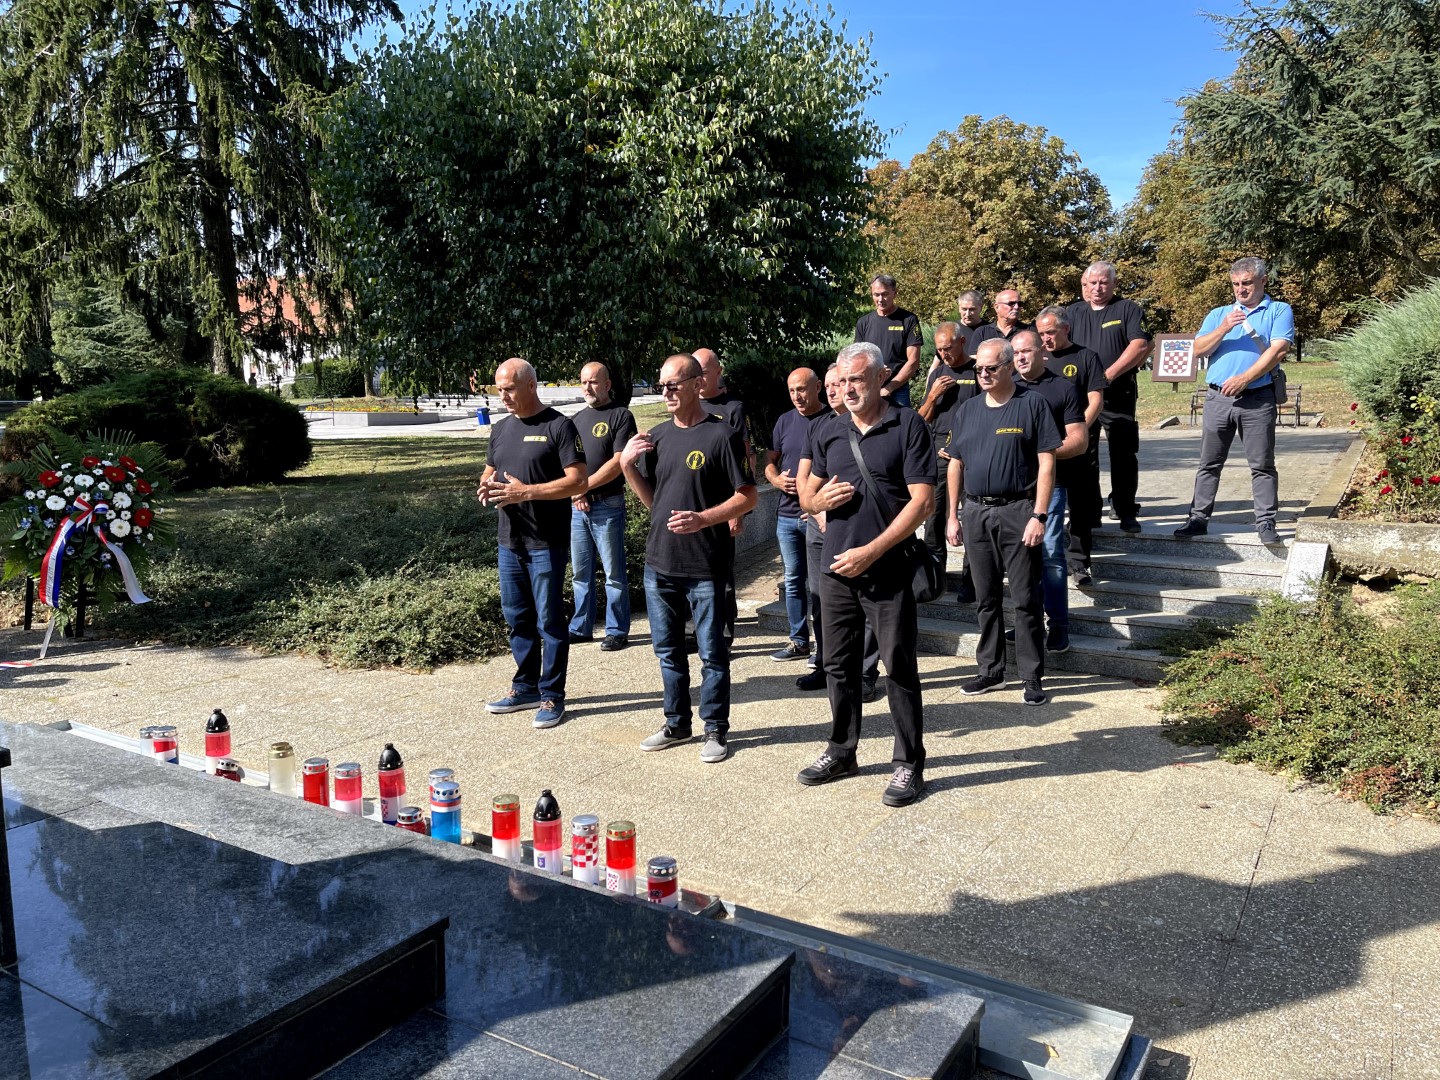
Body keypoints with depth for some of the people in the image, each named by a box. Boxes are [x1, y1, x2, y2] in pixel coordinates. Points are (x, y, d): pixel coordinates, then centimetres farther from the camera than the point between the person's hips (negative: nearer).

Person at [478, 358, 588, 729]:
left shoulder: (558, 426, -9)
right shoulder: (500, 429, 12)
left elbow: (577, 481, -15)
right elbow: (490, 471, 24)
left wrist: (525, 492, -22)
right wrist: (486, 486, -1)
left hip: (546, 544, -7)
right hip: (509, 541, 7)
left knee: (549, 621, 1)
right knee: (517, 618, 14)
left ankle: (552, 696, 12)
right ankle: (526, 687, 28)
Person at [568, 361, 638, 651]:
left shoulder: (621, 416, -4)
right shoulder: (576, 419, 15)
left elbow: (618, 463, -13)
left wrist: (585, 486, -13)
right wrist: (575, 492, -3)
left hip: (607, 505, -6)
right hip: (576, 506, 6)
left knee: (614, 573, 1)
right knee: (580, 571, 13)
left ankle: (617, 631, 9)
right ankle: (581, 627, 23)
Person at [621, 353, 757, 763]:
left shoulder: (721, 435, -9)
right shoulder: (657, 436, 9)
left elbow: (747, 498, -9)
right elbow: (652, 500, 14)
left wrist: (702, 519, -23)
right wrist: (628, 466, -3)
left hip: (706, 566, -6)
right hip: (659, 563, 6)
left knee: (712, 652, 6)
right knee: (668, 649, 15)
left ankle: (715, 729, 20)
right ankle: (677, 723, 30)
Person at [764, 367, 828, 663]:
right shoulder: (785, 421, 10)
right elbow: (769, 460, 18)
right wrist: (775, 479, -4)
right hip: (787, 515, 5)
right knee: (793, 580, 12)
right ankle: (798, 641, 22)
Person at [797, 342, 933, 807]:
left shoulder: (907, 426, -5)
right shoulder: (829, 433, 12)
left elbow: (923, 501, -12)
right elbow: (806, 497, 18)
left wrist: (870, 551, -16)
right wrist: (819, 498, -8)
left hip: (888, 571, -5)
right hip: (837, 571, 5)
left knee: (899, 668, 2)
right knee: (838, 665, 13)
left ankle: (908, 765, 14)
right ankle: (841, 752, 29)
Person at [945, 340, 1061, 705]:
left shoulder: (1032, 405, -3)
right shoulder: (968, 410, 12)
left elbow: (1046, 464, -7)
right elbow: (955, 465, 15)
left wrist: (1039, 516, -13)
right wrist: (953, 516, 10)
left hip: (1017, 512, -5)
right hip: (975, 512, 5)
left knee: (1025, 599, 0)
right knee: (985, 598, 12)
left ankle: (1033, 677, 9)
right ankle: (991, 669, 23)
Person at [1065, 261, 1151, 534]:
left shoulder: (1128, 309, 3)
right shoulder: (1073, 312, 15)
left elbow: (1140, 346, -9)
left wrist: (1108, 374, -17)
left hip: (1118, 395, -3)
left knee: (1124, 454, -1)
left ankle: (1126, 512, 8)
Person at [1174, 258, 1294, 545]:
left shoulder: (1279, 311, 6)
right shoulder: (1218, 315, 17)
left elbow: (1278, 350, -8)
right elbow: (1199, 349, 5)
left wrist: (1244, 378, -15)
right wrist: (1223, 329, -12)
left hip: (1258, 399, -3)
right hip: (1218, 398, 3)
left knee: (1262, 465, -1)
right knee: (1209, 463, 6)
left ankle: (1266, 523, 3)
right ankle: (1198, 518, 11)